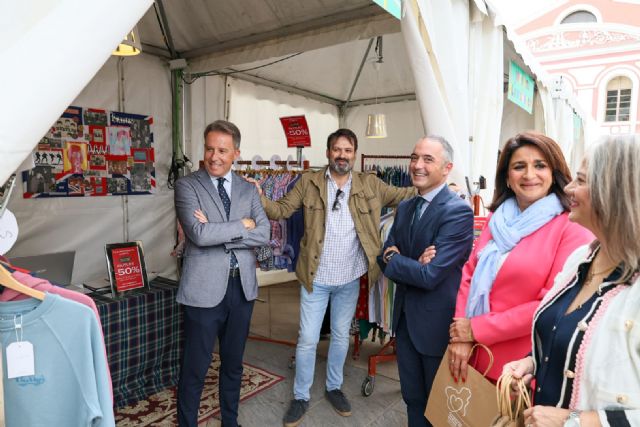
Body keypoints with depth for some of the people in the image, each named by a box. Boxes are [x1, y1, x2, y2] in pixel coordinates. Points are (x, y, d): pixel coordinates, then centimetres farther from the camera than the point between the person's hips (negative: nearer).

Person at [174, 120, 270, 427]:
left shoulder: (248, 189, 7)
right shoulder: (187, 186, -4)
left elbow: (264, 234, -6)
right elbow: (199, 234, -20)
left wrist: (217, 232, -14)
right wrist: (242, 225, -11)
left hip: (242, 286, 4)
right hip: (205, 288, -4)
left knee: (233, 362, 19)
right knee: (195, 367, 8)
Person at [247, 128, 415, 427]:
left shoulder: (370, 184, -2)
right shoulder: (309, 182, -5)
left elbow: (405, 196, 3)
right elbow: (282, 210, -4)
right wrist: (260, 198, -22)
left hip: (349, 279, 2)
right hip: (316, 278, -1)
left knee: (341, 336, 19)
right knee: (307, 340, 7)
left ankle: (334, 387, 41)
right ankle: (301, 397, 27)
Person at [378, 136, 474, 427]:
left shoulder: (458, 212, -21)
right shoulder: (405, 208, 5)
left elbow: (431, 275, -27)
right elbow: (386, 255, 3)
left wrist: (393, 259, -11)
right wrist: (412, 264, -18)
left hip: (437, 322, -6)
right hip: (405, 316, 7)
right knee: (412, 397, 23)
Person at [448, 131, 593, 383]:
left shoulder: (573, 228, -12)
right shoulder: (498, 220, 5)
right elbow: (470, 275, 4)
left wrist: (477, 329, -15)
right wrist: (460, 336, -10)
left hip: (525, 368, -5)